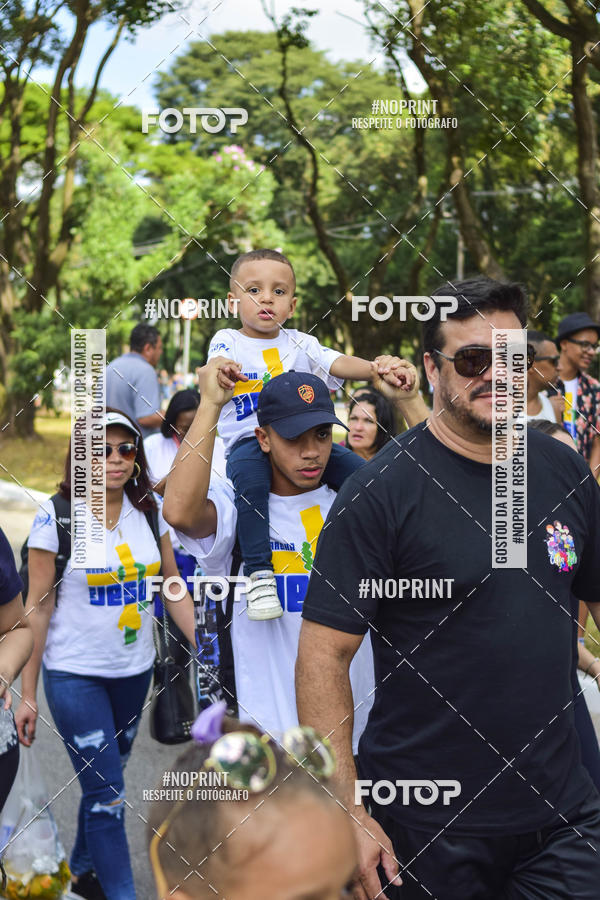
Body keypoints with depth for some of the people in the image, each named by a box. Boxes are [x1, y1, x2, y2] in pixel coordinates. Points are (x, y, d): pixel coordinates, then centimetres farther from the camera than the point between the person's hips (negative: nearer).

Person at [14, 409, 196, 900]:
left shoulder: (149, 510, 0)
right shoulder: (56, 516, -12)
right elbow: (37, 608, -9)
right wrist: (27, 695, -9)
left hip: (134, 668, 5)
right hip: (75, 674, -5)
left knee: (106, 779, 18)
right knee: (107, 794, -6)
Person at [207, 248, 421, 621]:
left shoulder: (299, 343, 14)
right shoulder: (228, 340, 8)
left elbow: (337, 363, -4)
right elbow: (219, 362, -16)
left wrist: (375, 368, -26)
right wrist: (223, 370, -43)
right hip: (248, 440, -3)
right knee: (250, 482, -37)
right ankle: (259, 572, -33)